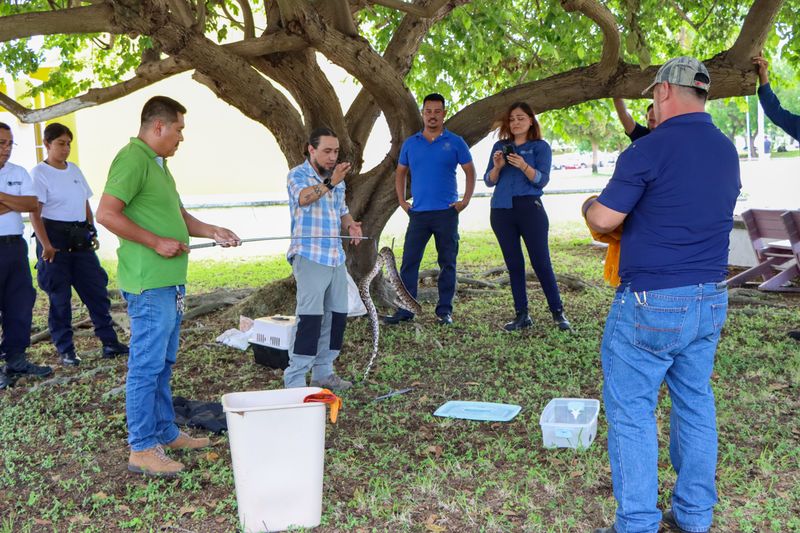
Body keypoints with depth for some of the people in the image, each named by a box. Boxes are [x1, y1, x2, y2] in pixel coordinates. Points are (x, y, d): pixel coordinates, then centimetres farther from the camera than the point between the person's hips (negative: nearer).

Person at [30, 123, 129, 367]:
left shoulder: (75, 170, 12)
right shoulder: (39, 173, -7)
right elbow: (35, 213, -12)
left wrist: (92, 232, 11)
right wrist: (46, 245, -18)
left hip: (80, 240, 6)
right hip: (55, 238, -6)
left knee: (96, 290, 5)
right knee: (59, 297, 2)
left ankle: (109, 342, 12)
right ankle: (65, 349, 12)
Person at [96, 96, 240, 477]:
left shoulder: (158, 163, 19)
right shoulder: (133, 159, -13)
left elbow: (177, 215, 27)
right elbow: (106, 214, -21)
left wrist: (212, 231, 14)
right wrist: (157, 242, -20)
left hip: (170, 281, 10)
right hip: (149, 283, -10)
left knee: (163, 363, 18)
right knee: (147, 365, -4)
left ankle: (165, 432, 29)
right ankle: (142, 448, 5)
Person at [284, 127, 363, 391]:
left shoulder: (337, 179, 16)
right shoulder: (297, 175, -6)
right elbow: (303, 197, -27)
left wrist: (350, 225, 3)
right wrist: (330, 183, -40)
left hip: (336, 258, 8)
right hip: (310, 257, -8)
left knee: (337, 315, 10)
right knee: (310, 318, -12)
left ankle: (323, 372, 23)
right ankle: (295, 381, -6)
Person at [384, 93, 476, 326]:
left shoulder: (455, 142, 2)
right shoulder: (410, 143, 9)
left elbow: (470, 171, 6)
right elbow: (400, 172, 18)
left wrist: (466, 200, -3)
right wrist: (401, 201, 8)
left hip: (447, 212, -2)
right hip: (418, 212, 2)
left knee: (447, 263, 4)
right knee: (409, 262, -1)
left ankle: (445, 310, 13)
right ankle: (404, 310, 5)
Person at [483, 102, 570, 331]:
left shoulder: (540, 147, 4)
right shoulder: (500, 146, 13)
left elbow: (542, 179, -9)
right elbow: (489, 181, 9)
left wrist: (523, 166, -25)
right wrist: (497, 166, -11)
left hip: (530, 209, -4)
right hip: (502, 211, 4)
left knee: (541, 262, -6)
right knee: (514, 264, 6)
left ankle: (558, 313, 3)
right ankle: (522, 315, 11)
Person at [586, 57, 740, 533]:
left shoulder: (649, 150, -14)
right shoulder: (727, 151, 9)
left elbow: (603, 220, -13)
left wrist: (590, 205, 9)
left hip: (652, 302, -7)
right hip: (711, 299, 7)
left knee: (632, 410, 3)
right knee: (696, 404, 16)